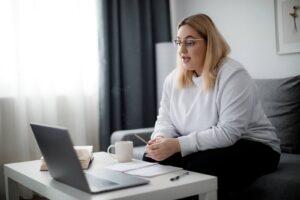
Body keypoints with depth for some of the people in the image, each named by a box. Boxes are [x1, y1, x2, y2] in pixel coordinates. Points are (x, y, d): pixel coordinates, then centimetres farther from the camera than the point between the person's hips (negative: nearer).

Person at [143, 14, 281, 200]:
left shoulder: (233, 74, -21)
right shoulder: (173, 79, 1)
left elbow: (228, 132, -28)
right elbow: (165, 121, 4)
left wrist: (178, 145, -35)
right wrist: (160, 139, -20)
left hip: (251, 147, -5)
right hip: (202, 149, 6)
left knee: (200, 166, -33)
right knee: (152, 158, -14)